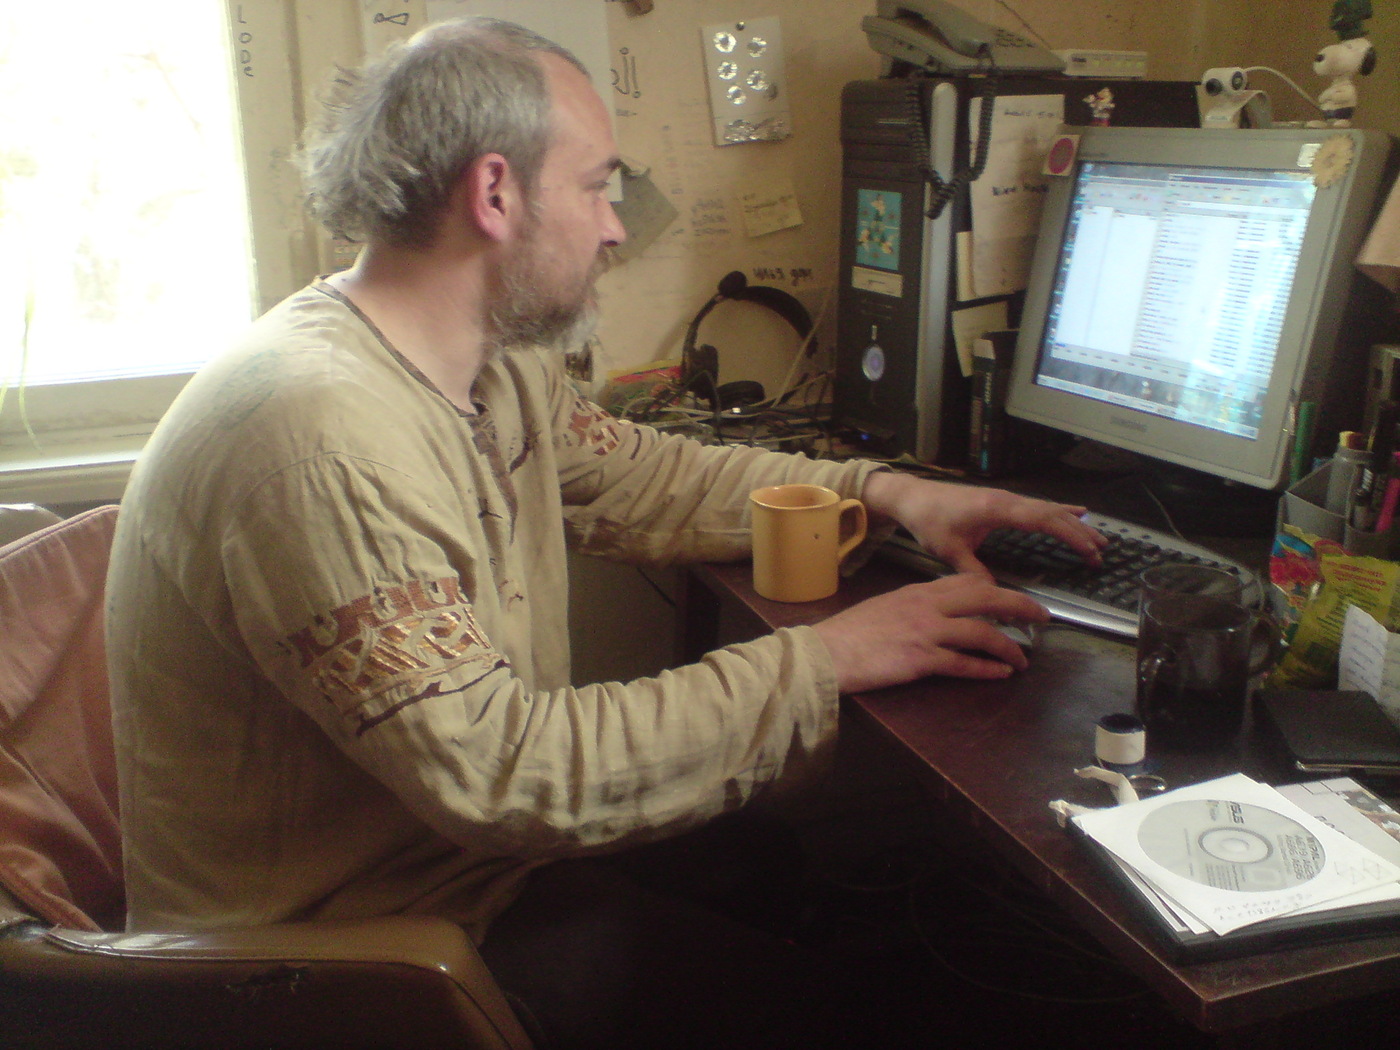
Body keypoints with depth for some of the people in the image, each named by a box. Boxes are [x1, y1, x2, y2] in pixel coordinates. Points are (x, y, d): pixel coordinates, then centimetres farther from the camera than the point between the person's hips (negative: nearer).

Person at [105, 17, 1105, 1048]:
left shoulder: (497, 366, 0)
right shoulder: (322, 433, -29)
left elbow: (644, 478, 15)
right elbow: (498, 769, -32)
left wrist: (890, 493, 5)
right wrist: (824, 662, -26)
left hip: (484, 855, 8)